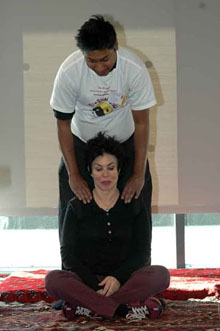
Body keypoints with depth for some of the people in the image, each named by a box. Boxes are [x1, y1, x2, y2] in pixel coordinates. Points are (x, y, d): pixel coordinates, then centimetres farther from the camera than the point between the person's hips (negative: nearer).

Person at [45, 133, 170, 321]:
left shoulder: (135, 205, 10)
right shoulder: (77, 207, 9)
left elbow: (142, 252, 4)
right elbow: (68, 254, 1)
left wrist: (118, 277, -16)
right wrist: (94, 285, -16)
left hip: (125, 279, 1)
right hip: (87, 280, 0)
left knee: (161, 274, -30)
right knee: (53, 280, -31)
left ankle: (86, 306, -30)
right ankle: (124, 308, -35)